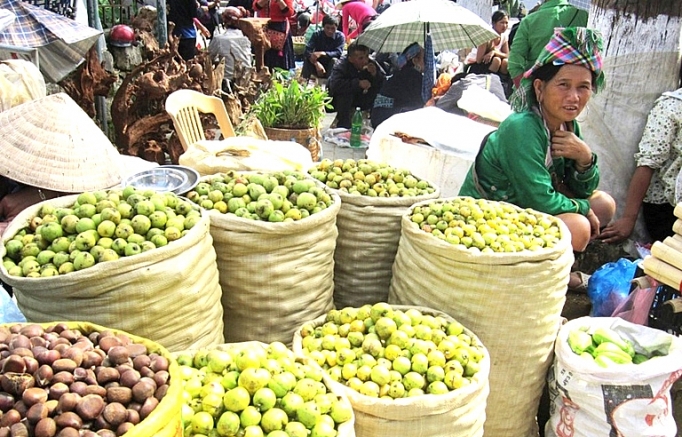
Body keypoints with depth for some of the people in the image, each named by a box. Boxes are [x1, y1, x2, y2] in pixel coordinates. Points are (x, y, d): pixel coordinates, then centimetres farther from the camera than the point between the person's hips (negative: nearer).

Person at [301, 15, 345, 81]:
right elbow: (307, 51, -19)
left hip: (331, 66, -1)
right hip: (318, 65, 1)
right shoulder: (317, 34, -8)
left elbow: (339, 53, -22)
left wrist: (322, 53, -37)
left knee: (334, 60, -32)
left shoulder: (340, 36, -11)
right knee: (307, 58, -26)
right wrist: (316, 63, -37)